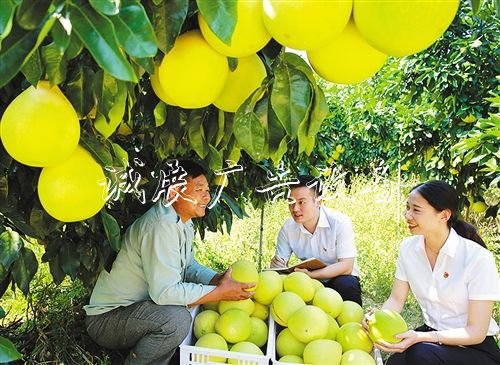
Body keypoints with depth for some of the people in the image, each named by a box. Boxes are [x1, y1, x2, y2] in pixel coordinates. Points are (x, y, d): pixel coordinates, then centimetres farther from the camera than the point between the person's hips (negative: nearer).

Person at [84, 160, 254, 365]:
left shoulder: (183, 222, 5)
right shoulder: (161, 226, -26)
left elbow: (189, 267, 12)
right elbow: (164, 291, -31)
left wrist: (217, 280, -7)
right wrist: (220, 292, -23)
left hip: (139, 306, 10)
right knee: (177, 319, -32)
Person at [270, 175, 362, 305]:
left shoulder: (340, 223, -20)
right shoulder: (288, 228, -9)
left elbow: (346, 266, -25)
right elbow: (281, 263, -3)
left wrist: (310, 274, -40)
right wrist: (276, 266, -30)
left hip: (339, 278, -2)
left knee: (345, 284, -35)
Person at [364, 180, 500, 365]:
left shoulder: (477, 258, -21)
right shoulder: (409, 247, -6)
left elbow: (476, 332, -18)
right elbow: (396, 299, 1)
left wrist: (420, 337, -30)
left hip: (476, 347, -3)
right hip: (431, 334, 4)